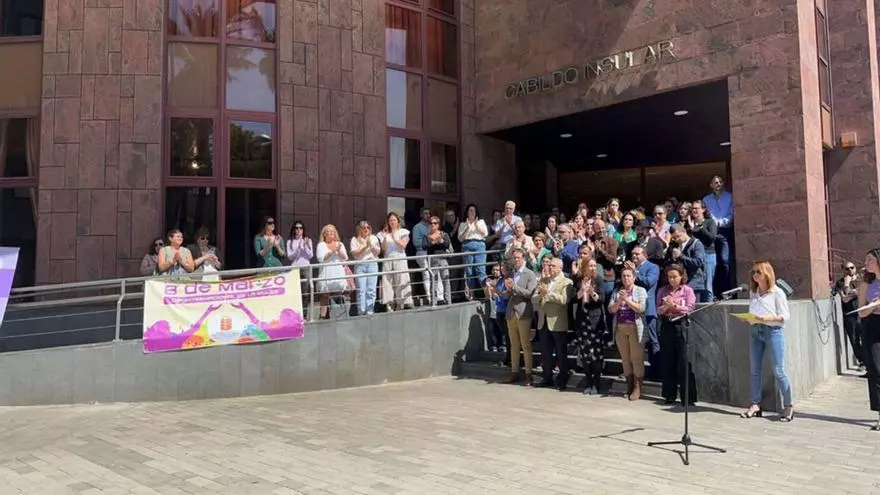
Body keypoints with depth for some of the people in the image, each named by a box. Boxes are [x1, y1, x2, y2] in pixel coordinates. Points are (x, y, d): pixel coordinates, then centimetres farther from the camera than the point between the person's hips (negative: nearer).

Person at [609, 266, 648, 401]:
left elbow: (641, 308, -10)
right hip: (620, 328, 4)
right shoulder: (617, 292, 12)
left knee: (637, 358, -4)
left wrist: (627, 299, -16)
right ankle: (629, 386, 16)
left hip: (635, 328, -4)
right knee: (625, 359, 8)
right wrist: (619, 301, -13)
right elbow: (611, 309, 4)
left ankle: (637, 388, -1)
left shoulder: (640, 291, 2)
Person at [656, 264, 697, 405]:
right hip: (666, 326, 4)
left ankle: (688, 397, 2)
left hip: (681, 326, -4)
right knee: (668, 362, 7)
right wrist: (666, 306, -12)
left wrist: (675, 306, -13)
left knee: (683, 362, -5)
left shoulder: (687, 290, 2)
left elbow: (690, 309, -6)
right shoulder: (663, 291, 12)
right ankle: (670, 395, 17)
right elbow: (658, 310, 7)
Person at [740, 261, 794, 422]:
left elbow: (786, 316, -5)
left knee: (778, 371, -5)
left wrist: (770, 318, -20)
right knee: (755, 370, 5)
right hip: (755, 331, 5)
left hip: (773, 331, -5)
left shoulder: (777, 292, -2)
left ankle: (788, 406, 5)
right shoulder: (752, 292, 14)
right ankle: (755, 405, 11)